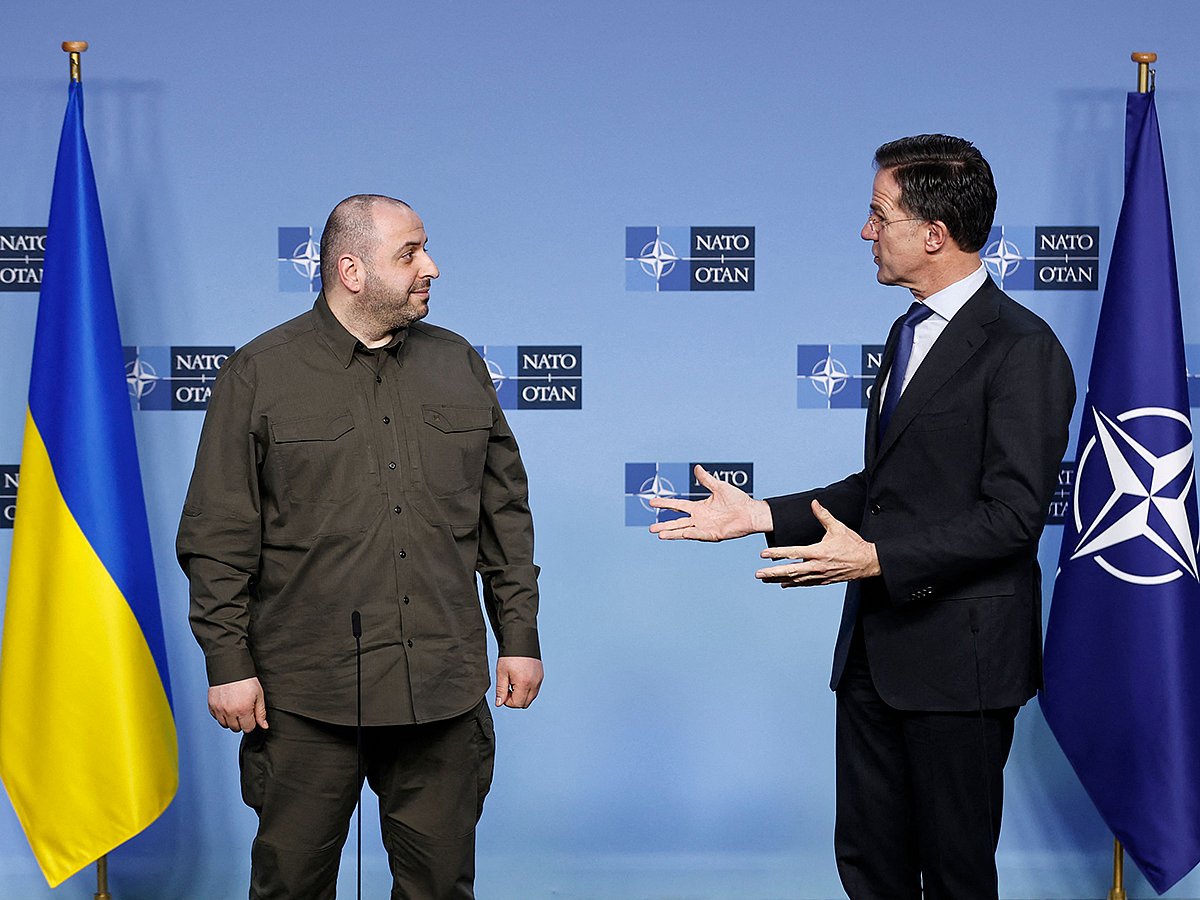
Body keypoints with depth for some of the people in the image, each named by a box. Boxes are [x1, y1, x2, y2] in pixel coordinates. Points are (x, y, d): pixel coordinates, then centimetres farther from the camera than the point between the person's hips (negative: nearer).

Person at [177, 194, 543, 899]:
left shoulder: (460, 365, 10)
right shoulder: (260, 374, 0)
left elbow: (506, 515, 13)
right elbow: (217, 538, -1)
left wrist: (520, 636, 9)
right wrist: (228, 663, -6)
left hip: (443, 690, 3)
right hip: (305, 695, -3)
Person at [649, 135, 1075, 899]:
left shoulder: (1023, 350, -14)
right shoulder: (910, 332, 15)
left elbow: (1012, 515, -19)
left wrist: (879, 557, -25)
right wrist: (761, 516, 9)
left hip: (959, 656, -8)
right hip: (876, 649, 8)